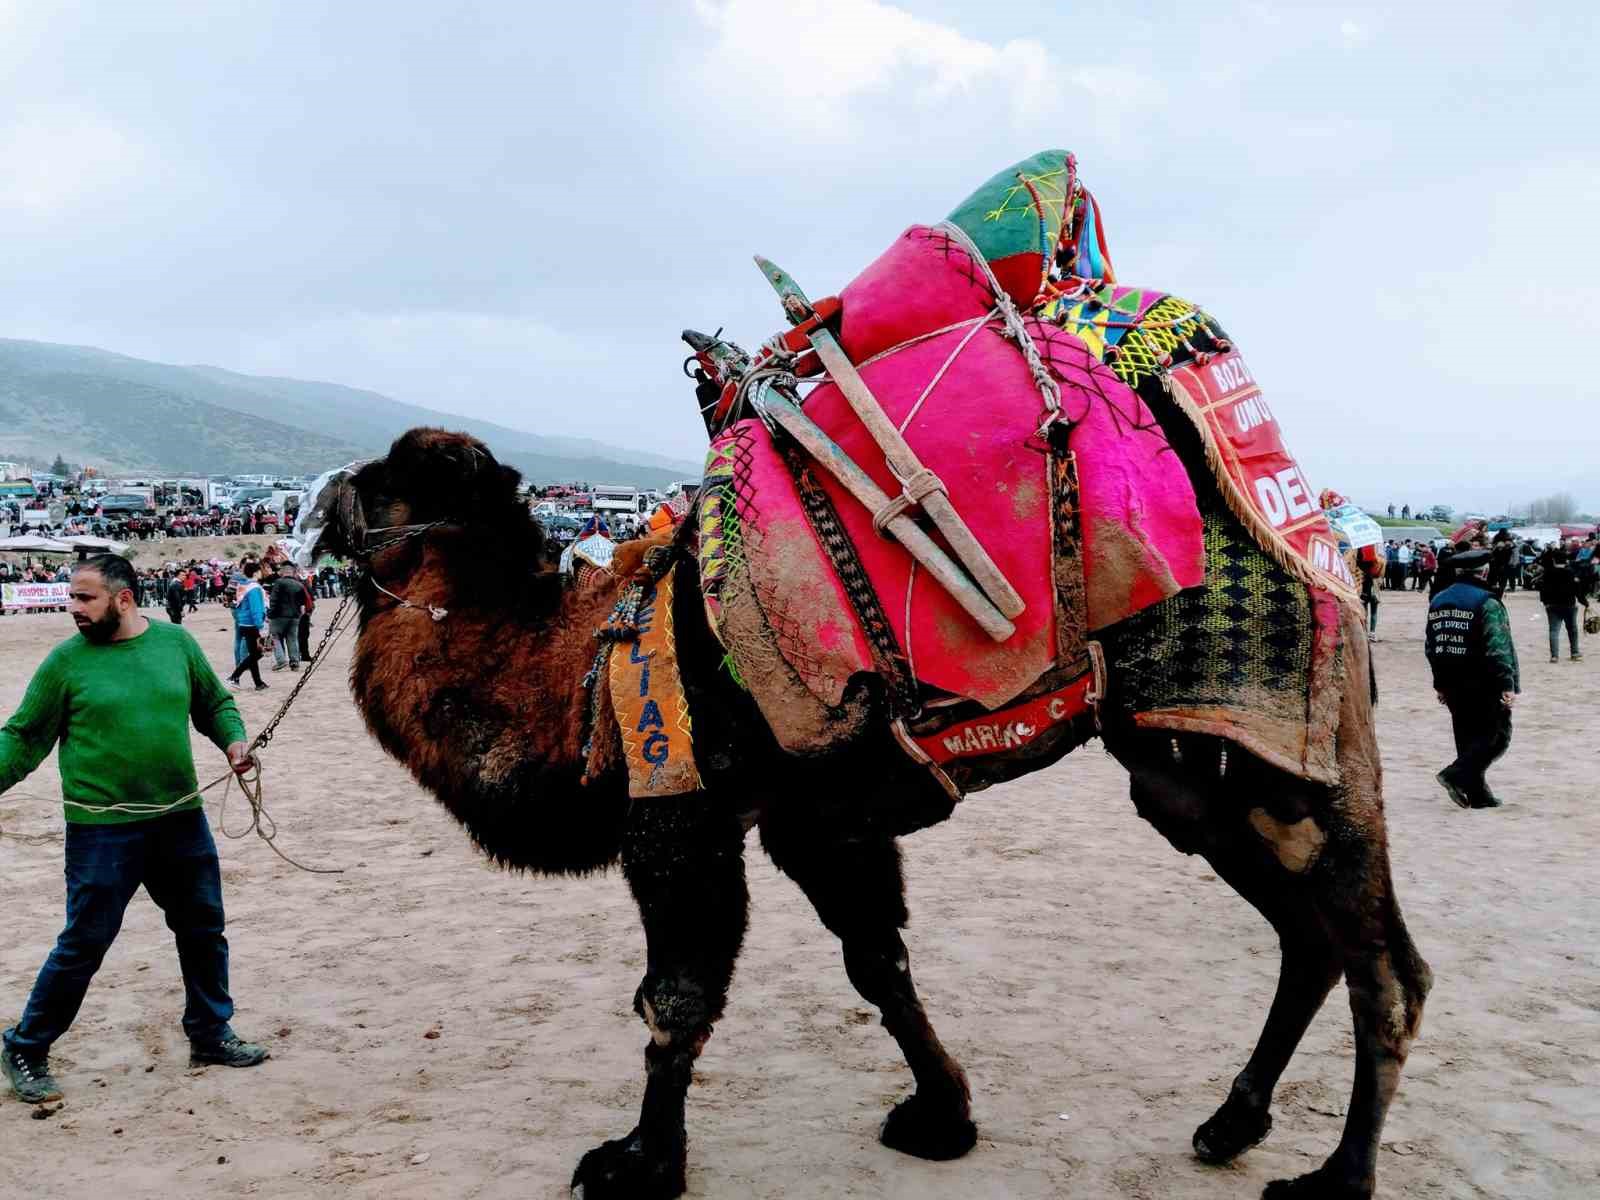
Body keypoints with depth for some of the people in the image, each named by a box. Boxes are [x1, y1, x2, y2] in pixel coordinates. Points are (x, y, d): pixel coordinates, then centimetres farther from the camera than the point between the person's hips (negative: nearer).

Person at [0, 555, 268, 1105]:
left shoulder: (175, 642, 2)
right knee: (84, 943, 0)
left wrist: (233, 740, -4)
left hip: (181, 818, 4)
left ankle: (211, 1034, 32)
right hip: (103, 828, -4)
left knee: (204, 929, 14)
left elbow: (214, 703, 14)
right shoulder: (66, 660, -5)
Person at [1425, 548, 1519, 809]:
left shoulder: (1438, 601, 9)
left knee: (1468, 738, 14)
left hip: (1452, 686, 7)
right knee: (1496, 736, 3)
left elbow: (1432, 647, 14)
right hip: (1483, 686, -7)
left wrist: (1440, 683, 20)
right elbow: (1498, 648, -20)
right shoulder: (1486, 602, -14)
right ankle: (1457, 775, -12)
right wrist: (1507, 685, -18)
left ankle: (1478, 795, 16)